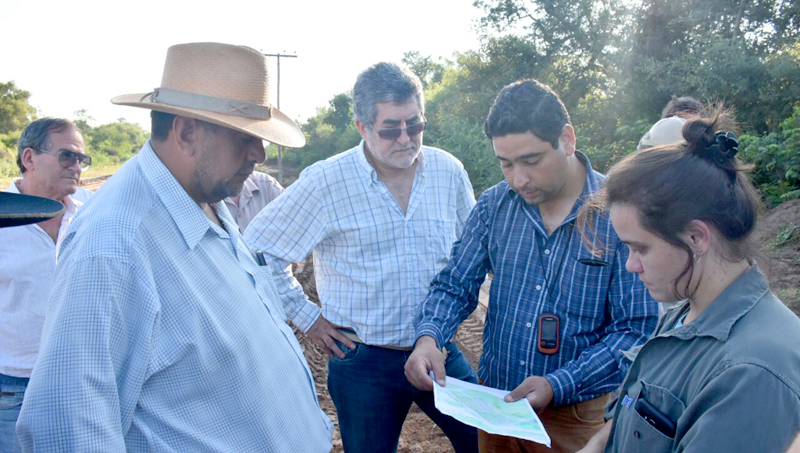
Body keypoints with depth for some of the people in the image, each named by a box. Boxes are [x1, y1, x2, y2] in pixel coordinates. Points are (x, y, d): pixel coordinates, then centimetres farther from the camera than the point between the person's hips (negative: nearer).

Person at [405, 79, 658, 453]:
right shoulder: (493, 205, -4)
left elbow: (636, 329, -15)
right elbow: (455, 287, 2)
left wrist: (558, 385, -23)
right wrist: (429, 336, -17)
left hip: (579, 413, -3)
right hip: (495, 402, 4)